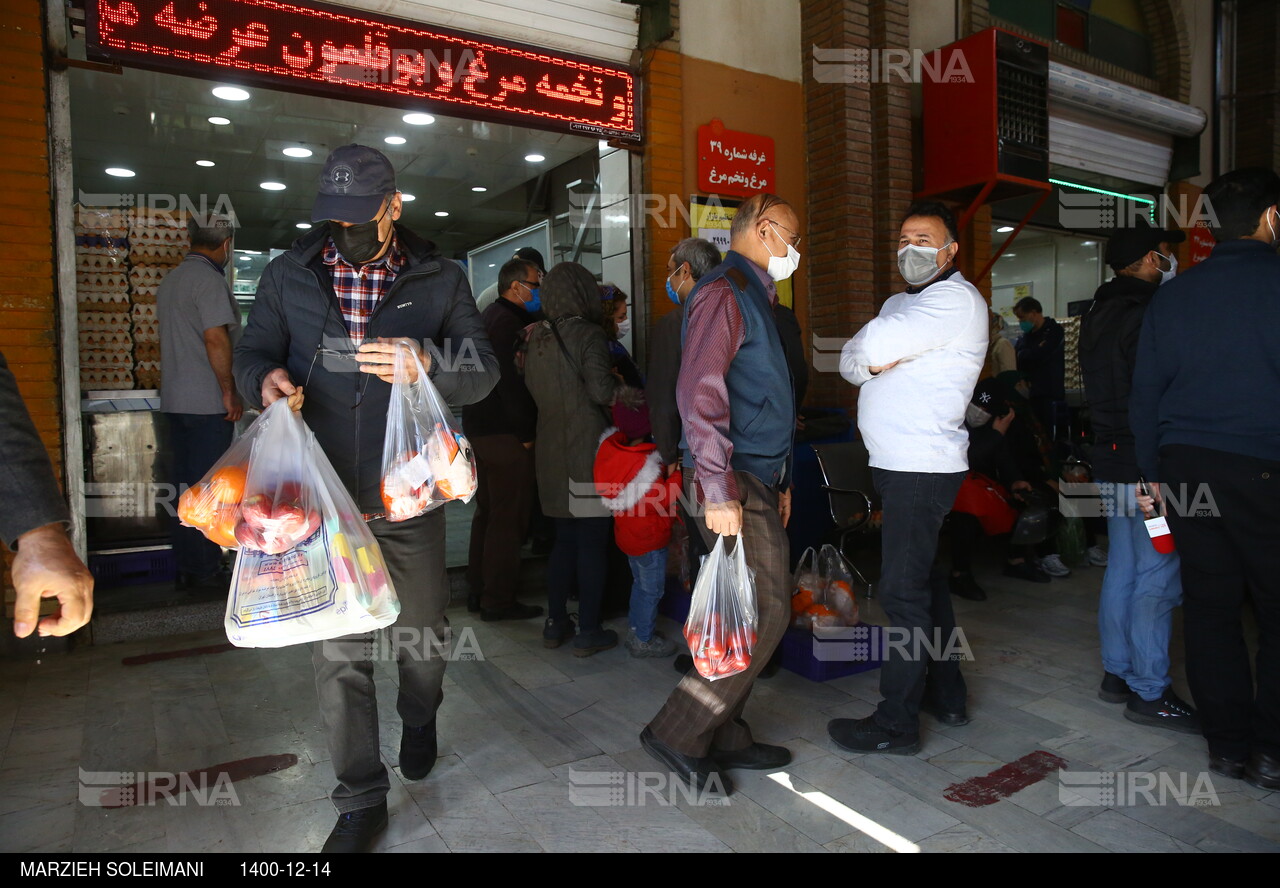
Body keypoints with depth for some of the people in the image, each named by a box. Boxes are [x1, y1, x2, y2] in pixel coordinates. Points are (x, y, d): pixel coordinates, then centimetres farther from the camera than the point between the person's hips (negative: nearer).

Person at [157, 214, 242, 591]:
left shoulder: (170, 280, 16)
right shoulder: (209, 279, -12)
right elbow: (216, 338, -20)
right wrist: (229, 391, -14)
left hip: (176, 400, 9)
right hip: (208, 402, -9)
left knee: (185, 485, 12)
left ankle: (186, 568, 18)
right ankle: (207, 570, 5)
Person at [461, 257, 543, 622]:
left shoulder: (491, 315, 17)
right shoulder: (509, 321, -16)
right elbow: (511, 382, -21)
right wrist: (526, 433, -17)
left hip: (480, 427, 11)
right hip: (504, 432, -11)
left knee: (488, 509, 18)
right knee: (509, 517, -4)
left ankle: (479, 588, 28)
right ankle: (498, 600, 3)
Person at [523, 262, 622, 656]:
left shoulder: (537, 338, 8)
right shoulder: (589, 334, -11)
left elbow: (532, 389, 14)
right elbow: (602, 391, -18)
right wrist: (620, 384, 1)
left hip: (551, 452, 7)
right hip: (589, 451, -7)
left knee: (564, 539, 17)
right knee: (592, 543, 2)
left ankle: (555, 623, 23)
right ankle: (589, 632, 8)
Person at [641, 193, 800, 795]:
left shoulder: (754, 296, 23)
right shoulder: (724, 292, -10)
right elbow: (700, 394, -21)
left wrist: (779, 480, 23)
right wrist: (719, 493, -24)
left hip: (757, 481, 10)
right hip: (733, 484, -10)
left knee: (748, 616, 12)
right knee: (765, 615, -9)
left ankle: (724, 736, 23)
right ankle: (677, 733, 1)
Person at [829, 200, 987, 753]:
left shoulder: (957, 299, -8)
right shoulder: (901, 303, 22)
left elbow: (873, 344, -19)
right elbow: (850, 360, 11)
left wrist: (873, 350, 2)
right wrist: (871, 362, -9)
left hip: (923, 468, -10)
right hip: (898, 464, 10)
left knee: (902, 590, -8)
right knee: (924, 581, 16)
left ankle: (896, 723, 1)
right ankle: (946, 695, 29)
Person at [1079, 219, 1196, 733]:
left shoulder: (1097, 316, 16)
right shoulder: (1149, 315, -14)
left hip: (1111, 463, 10)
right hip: (1148, 468, -10)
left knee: (1121, 570, 14)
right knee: (1157, 579, -4)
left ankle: (1117, 673, 23)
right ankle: (1148, 693, 3)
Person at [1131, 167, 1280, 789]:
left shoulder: (1171, 296, 10)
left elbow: (1145, 394, 11)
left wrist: (1154, 471, 17)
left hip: (1186, 467, 5)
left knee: (1209, 606, 9)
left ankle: (1227, 744, 18)